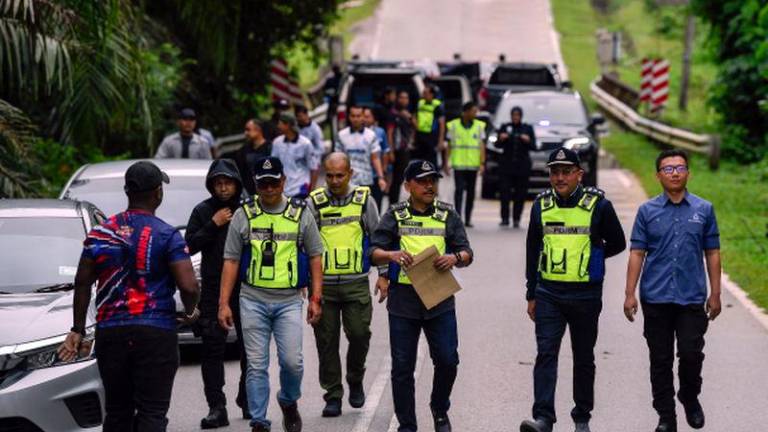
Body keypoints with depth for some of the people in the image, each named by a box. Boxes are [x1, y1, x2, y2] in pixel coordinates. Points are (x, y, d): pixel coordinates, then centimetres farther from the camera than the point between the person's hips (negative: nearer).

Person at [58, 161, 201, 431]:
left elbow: (82, 283, 9)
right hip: (155, 335, -4)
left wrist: (78, 330, 16)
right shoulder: (167, 236, -6)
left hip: (110, 334, 4)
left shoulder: (100, 233, 7)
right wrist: (190, 312, 8)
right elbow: (188, 286, -13)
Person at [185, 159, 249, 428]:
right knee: (212, 348, -6)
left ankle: (248, 401, 23)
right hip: (213, 289, 0)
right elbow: (190, 245, -2)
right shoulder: (203, 211, 4)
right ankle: (216, 407, -6)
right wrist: (213, 225, -10)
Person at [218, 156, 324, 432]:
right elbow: (231, 261, 6)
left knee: (292, 362, -8)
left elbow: (315, 256, 9)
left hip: (289, 300, 0)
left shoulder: (300, 214, 6)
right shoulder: (243, 215, 4)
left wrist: (316, 298, 2)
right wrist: (224, 303, 0)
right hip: (253, 300, 0)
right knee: (257, 366, -1)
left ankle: (289, 401, 22)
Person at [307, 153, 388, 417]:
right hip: (322, 283, 0)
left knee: (359, 334, -5)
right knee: (326, 340, 2)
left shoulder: (364, 200, 4)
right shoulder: (314, 202, 3)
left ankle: (356, 382, 21)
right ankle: (333, 395, 11)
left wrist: (383, 274, 5)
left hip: (356, 283, 0)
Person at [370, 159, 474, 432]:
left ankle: (440, 409, 24)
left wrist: (455, 258, -16)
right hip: (403, 301, -1)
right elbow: (373, 252, 1)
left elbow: (467, 253, 7)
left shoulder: (447, 215, 10)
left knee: (447, 360, -3)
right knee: (402, 367, 2)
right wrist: (392, 255, -20)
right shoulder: (395, 216, 6)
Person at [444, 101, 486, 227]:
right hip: (458, 164, -2)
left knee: (471, 191, 6)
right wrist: (447, 162, 2)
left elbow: (481, 146, 3)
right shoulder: (453, 125, 2)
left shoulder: (479, 126, 6)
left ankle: (468, 219, 13)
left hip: (473, 165, 2)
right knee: (459, 189, -12)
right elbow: (449, 145, 6)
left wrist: (482, 163, -5)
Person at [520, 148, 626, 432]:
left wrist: (588, 256, 5)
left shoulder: (598, 205, -4)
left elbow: (617, 244, 8)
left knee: (584, 358, 9)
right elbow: (532, 251, 14)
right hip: (548, 294, 2)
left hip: (585, 295, -2)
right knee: (546, 354, -11)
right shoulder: (541, 205, 6)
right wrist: (532, 295, 13)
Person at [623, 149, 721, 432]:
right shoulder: (648, 211, 4)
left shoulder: (703, 210, 5)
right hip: (656, 299, 0)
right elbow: (637, 253, 2)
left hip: (692, 299, 0)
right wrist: (630, 294, -4)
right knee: (660, 360, 4)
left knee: (691, 354, -6)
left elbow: (712, 253, 8)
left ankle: (690, 397, 22)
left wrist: (715, 294, 5)